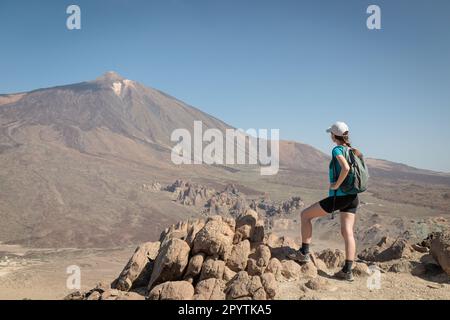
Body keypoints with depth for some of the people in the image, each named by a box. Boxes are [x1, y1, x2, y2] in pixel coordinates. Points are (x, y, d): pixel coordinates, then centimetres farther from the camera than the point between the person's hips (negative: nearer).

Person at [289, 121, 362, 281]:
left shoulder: (337, 150, -12)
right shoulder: (352, 150, 11)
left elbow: (346, 168, -29)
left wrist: (337, 184, -18)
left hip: (338, 196, -7)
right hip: (353, 197, 7)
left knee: (305, 215, 8)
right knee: (347, 232, 5)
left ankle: (304, 253, 10)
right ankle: (347, 271, 4)